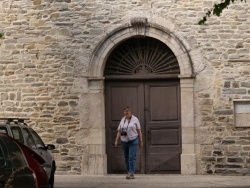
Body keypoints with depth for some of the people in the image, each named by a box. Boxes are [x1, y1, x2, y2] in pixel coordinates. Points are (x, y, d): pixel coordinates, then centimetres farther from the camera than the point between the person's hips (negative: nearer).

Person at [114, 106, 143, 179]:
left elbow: (139, 131, 1)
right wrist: (116, 141, 2)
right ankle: (129, 173, 17)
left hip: (133, 141, -4)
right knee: (126, 158, 8)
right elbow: (119, 131, 10)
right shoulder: (122, 120, 10)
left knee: (132, 157, -13)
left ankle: (131, 173, -17)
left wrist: (140, 141, -1)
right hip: (124, 141, 4)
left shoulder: (135, 120, 0)